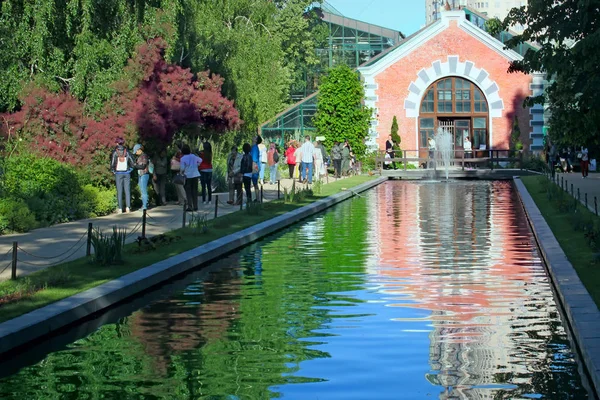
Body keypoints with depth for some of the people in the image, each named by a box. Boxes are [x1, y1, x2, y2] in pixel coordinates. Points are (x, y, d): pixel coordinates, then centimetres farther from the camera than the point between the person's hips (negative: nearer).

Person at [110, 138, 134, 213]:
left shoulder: (115, 152, -4)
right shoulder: (126, 151, 1)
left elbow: (112, 164, -6)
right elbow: (132, 162, 0)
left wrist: (113, 171, 10)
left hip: (118, 173, -1)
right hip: (127, 173, 1)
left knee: (119, 191, 2)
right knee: (127, 191, 4)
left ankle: (120, 209, 0)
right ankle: (128, 207, -3)